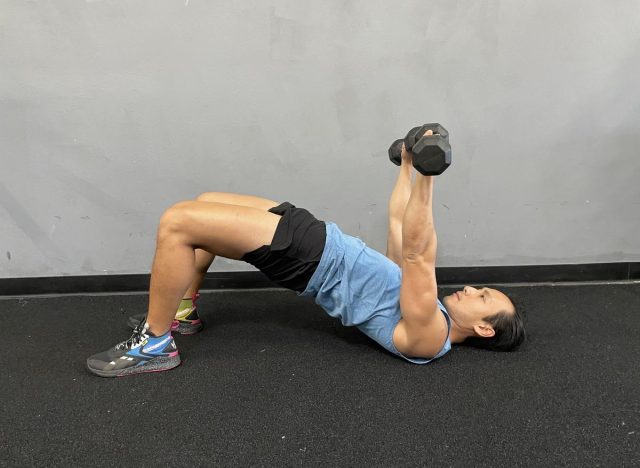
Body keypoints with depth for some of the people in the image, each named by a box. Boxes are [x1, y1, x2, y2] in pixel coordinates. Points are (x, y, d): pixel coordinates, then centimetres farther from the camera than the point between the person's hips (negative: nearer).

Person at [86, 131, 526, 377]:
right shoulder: (426, 302, 15)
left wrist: (426, 178, -31)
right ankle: (183, 311, 27)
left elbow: (417, 254, -25)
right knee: (204, 204, 15)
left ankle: (155, 344, -1)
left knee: (176, 223, -19)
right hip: (315, 236, 9)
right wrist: (408, 166, 22)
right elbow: (399, 225, 20)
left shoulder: (429, 335, -11)